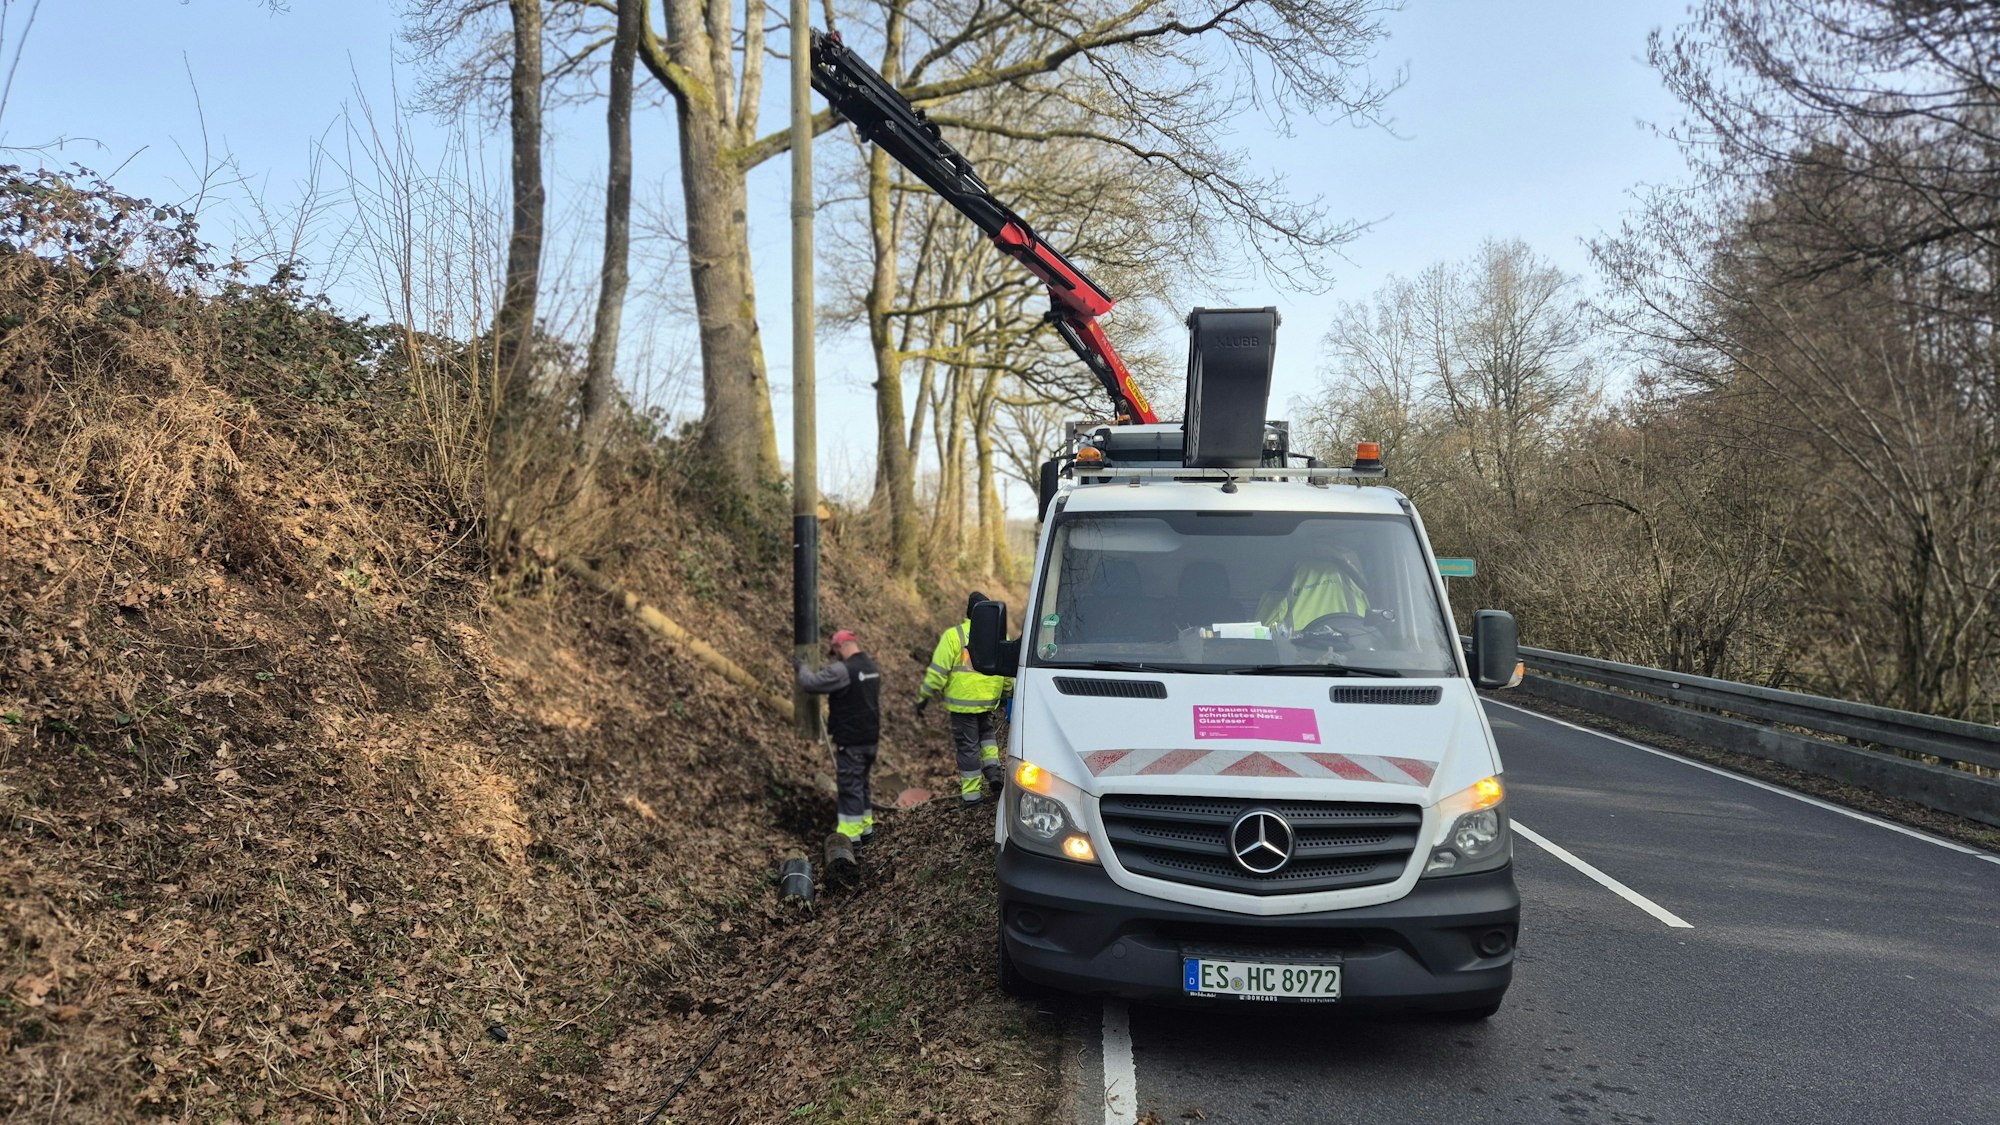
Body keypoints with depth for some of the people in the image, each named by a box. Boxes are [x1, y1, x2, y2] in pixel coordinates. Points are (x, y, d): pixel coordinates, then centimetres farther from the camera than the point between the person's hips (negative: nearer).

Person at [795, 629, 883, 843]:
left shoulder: (842, 670, -19)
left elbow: (810, 683, -15)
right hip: (871, 738, 8)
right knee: (862, 782, 19)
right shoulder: (872, 668, 9)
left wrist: (802, 667, 5)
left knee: (850, 786, -3)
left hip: (851, 742, -8)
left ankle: (850, 835, -1)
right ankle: (865, 827, 28)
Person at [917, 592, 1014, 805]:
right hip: (989, 700, 4)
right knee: (986, 732, 28)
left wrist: (925, 695, -2)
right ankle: (992, 771, 9)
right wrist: (1010, 692, 26)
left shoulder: (954, 635, -11)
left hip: (962, 700, -4)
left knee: (968, 745, 4)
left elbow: (938, 670, -11)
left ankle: (971, 793, 9)